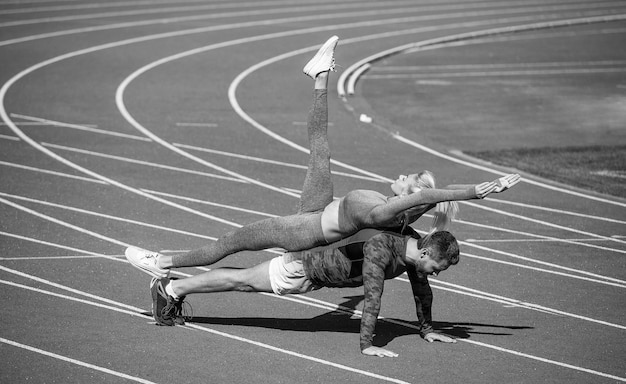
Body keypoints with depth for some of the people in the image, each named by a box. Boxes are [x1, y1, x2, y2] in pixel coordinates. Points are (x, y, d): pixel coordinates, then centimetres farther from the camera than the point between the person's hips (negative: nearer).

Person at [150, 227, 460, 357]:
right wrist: (366, 345, -43)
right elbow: (372, 296, -43)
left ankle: (176, 289, 38)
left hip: (321, 272, 8)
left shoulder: (414, 248, -13)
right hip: (301, 267, -8)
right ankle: (168, 289, 28)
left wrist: (426, 329, 10)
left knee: (245, 282, 22)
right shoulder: (380, 247, -40)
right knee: (242, 281, 10)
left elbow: (422, 290, 5)